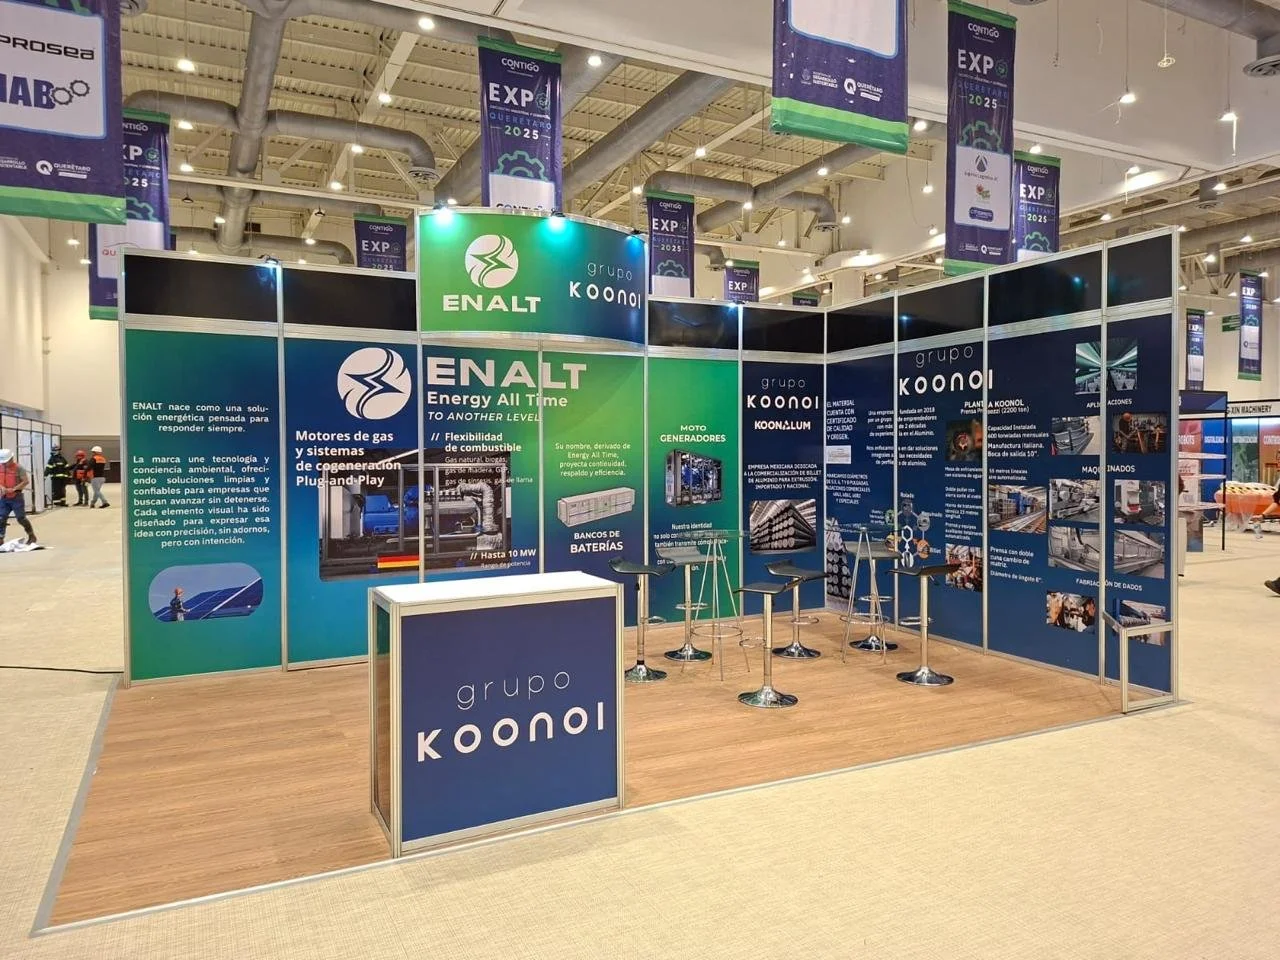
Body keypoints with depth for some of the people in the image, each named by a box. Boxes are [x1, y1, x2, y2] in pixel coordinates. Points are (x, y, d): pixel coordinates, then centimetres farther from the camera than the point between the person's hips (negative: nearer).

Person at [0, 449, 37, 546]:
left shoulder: (19, 468, -11)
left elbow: (26, 481, -14)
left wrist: (13, 489, -20)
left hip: (16, 497, -5)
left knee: (21, 518, 2)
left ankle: (32, 536, 16)